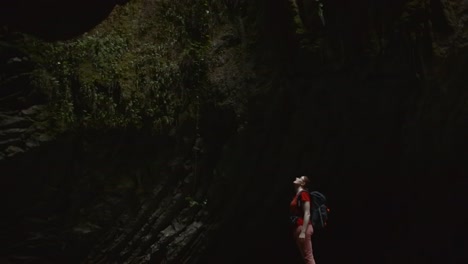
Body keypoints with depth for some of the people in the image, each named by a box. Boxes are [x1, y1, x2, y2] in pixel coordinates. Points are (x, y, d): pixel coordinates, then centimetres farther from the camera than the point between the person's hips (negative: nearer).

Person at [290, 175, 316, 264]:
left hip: (303, 228, -9)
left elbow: (307, 214, -18)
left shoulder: (303, 193, -11)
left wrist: (303, 232, -22)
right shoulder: (297, 194, 16)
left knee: (308, 257, -8)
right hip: (298, 227, 9)